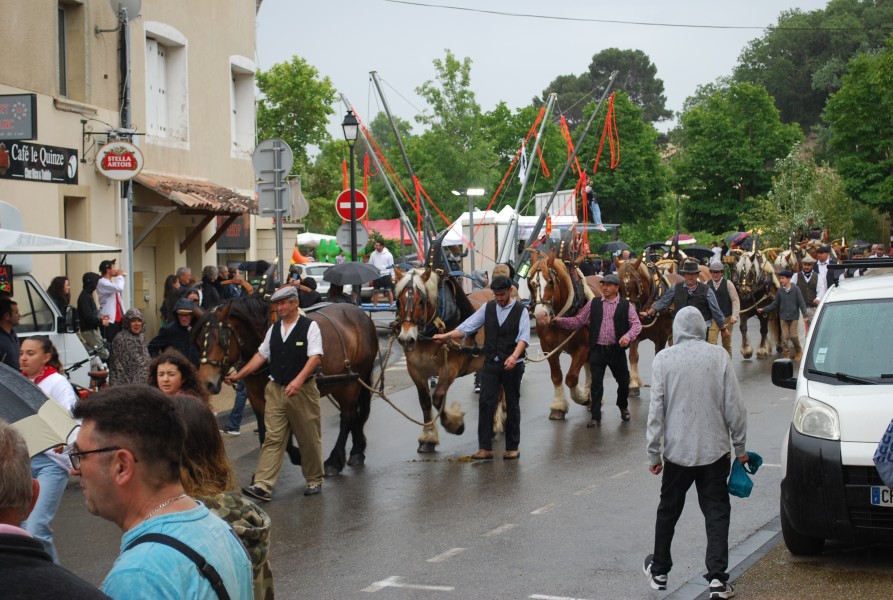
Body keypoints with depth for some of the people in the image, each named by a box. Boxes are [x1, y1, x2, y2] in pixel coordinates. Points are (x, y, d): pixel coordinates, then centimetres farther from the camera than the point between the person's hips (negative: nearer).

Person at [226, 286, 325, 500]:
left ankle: (314, 480, 25)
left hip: (303, 390, -4)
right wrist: (239, 375, 9)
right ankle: (263, 486, -9)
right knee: (272, 438, -3)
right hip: (275, 390, 4)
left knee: (309, 438, 8)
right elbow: (261, 355, 16)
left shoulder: (309, 327, -6)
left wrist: (298, 380, -29)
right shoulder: (274, 329, 11)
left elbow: (315, 357, -16)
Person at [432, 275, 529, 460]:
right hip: (490, 363, 3)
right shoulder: (488, 308, 7)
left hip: (512, 365, -3)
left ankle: (512, 448, 15)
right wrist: (446, 336, -9)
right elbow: (467, 326, 3)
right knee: (486, 403, -4)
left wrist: (514, 356, -32)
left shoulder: (521, 310, -3)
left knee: (512, 405, 5)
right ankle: (485, 448, -3)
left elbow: (524, 336, -16)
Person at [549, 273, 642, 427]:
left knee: (623, 381, 14)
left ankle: (623, 407, 41)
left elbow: (636, 324, -6)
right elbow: (578, 321, 5)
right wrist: (559, 321, -8)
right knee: (596, 384, 0)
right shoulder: (593, 304, 5)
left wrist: (628, 335, -26)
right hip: (597, 350, 1)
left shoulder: (626, 305, 0)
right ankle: (595, 417, 7)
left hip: (617, 350, 0)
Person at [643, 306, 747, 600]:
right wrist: (740, 446, 8)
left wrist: (653, 453, 2)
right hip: (714, 449, 0)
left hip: (677, 450, 0)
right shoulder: (718, 356, -4)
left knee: (668, 511, 15)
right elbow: (734, 405, -3)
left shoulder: (663, 359, -5)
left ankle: (659, 571, 28)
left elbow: (656, 410, -5)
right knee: (716, 513, 5)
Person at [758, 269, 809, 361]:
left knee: (793, 336, -1)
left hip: (794, 317, -3)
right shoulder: (780, 291, 1)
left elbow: (801, 303, -9)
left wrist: (805, 315, -16)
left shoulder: (795, 289, -9)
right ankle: (786, 354, 12)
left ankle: (798, 351, 25)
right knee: (784, 337, 1)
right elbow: (775, 304, 7)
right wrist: (763, 310, 2)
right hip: (783, 317, 3)